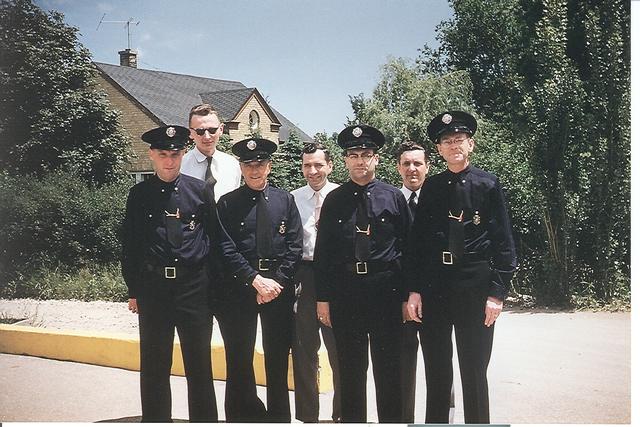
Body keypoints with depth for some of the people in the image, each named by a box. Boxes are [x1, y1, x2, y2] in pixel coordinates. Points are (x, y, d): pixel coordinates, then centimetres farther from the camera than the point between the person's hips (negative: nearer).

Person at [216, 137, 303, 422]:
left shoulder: (285, 200, 7)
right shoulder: (227, 203, 1)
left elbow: (295, 246, 3)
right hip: (239, 287, -1)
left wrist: (278, 280, -8)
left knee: (278, 356, 9)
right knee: (239, 356, 4)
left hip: (280, 284, 2)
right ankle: (245, 414, 16)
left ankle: (280, 416, 21)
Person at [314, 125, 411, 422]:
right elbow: (322, 252, 5)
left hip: (386, 290, -1)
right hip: (344, 291, 1)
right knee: (350, 367, 10)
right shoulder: (334, 201, 5)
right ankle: (351, 420, 24)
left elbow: (408, 247, 3)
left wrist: (408, 294, 0)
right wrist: (323, 297, 1)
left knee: (388, 366, 7)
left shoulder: (394, 197, 3)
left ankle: (391, 420, 20)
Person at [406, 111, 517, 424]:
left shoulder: (488, 185, -1)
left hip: (475, 286, -3)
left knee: (474, 371, 5)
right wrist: (414, 290, 1)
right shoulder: (431, 188, 7)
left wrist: (497, 293, -10)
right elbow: (417, 241, 7)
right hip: (433, 285, 3)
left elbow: (503, 244, -4)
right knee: (436, 371, 11)